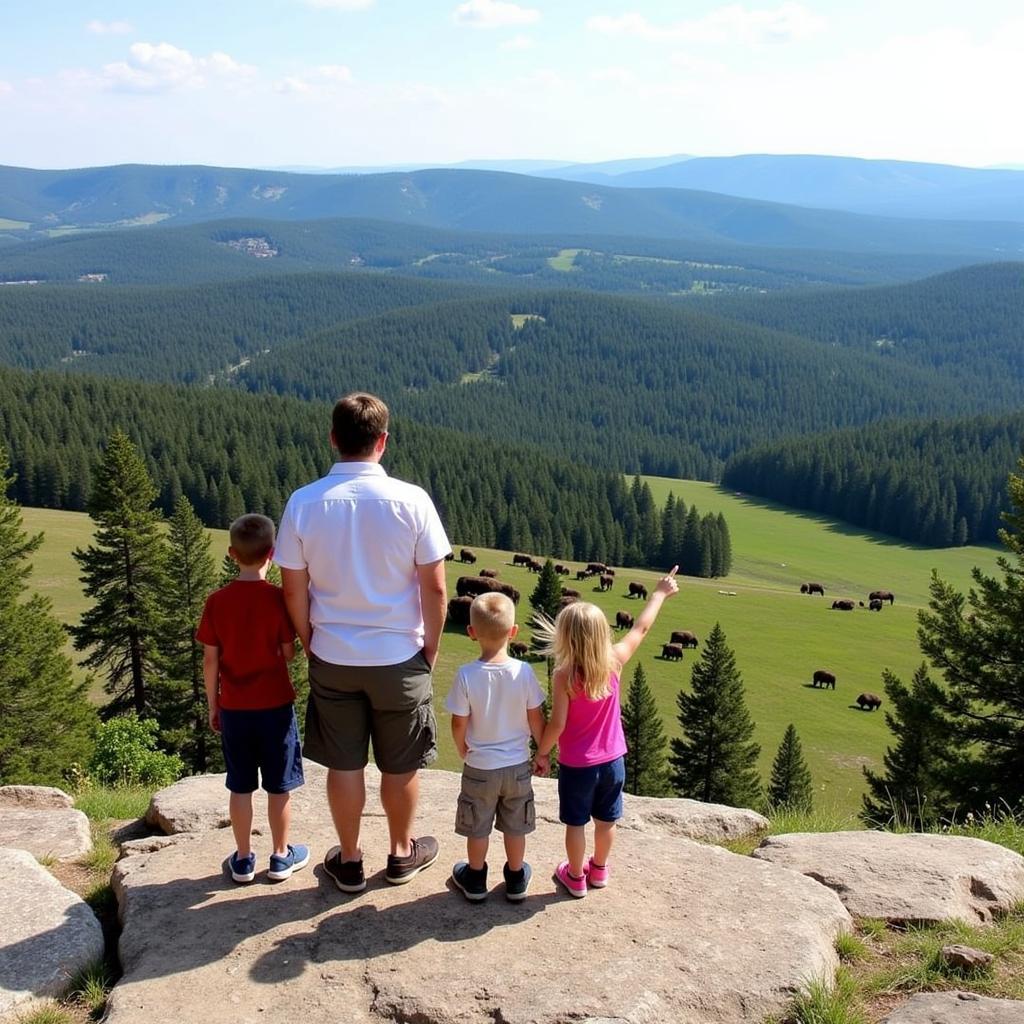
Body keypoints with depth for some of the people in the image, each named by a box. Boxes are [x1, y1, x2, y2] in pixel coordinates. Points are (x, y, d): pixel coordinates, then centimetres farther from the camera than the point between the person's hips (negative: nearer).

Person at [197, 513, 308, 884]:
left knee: (240, 787, 12)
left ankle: (243, 859, 21)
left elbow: (210, 660, -2)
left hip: (234, 708, 2)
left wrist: (213, 705, 9)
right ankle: (281, 856, 20)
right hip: (275, 705, -2)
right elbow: (289, 653, -8)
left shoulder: (217, 601, -6)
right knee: (279, 785, 10)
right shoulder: (278, 598, -12)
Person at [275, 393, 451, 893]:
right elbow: (435, 589, -11)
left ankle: (349, 860, 31)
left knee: (343, 764, 16)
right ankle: (401, 853, 35)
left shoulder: (303, 503, -11)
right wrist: (431, 646, 4)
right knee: (400, 764, 17)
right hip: (399, 657, -1)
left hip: (332, 658, 1)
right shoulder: (410, 500, -16)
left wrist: (310, 645, 11)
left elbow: (294, 592, -5)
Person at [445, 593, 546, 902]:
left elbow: (459, 725, -13)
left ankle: (475, 880, 37)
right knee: (514, 826, 21)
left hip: (479, 768, -1)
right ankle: (516, 880, 37)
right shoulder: (524, 672, -19)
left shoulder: (466, 675, -22)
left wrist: (463, 752, 8)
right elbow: (536, 720, -9)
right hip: (518, 765, 1)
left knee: (478, 828, 19)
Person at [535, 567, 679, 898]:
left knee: (576, 823, 15)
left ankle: (575, 877, 30)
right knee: (606, 820, 22)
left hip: (576, 765, -4)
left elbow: (557, 724, -21)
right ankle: (599, 870, 41)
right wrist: (659, 594, 12)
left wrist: (541, 753, -4)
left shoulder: (564, 677, -25)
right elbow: (641, 629, 0)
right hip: (613, 761, 4)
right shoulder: (614, 662, -14)